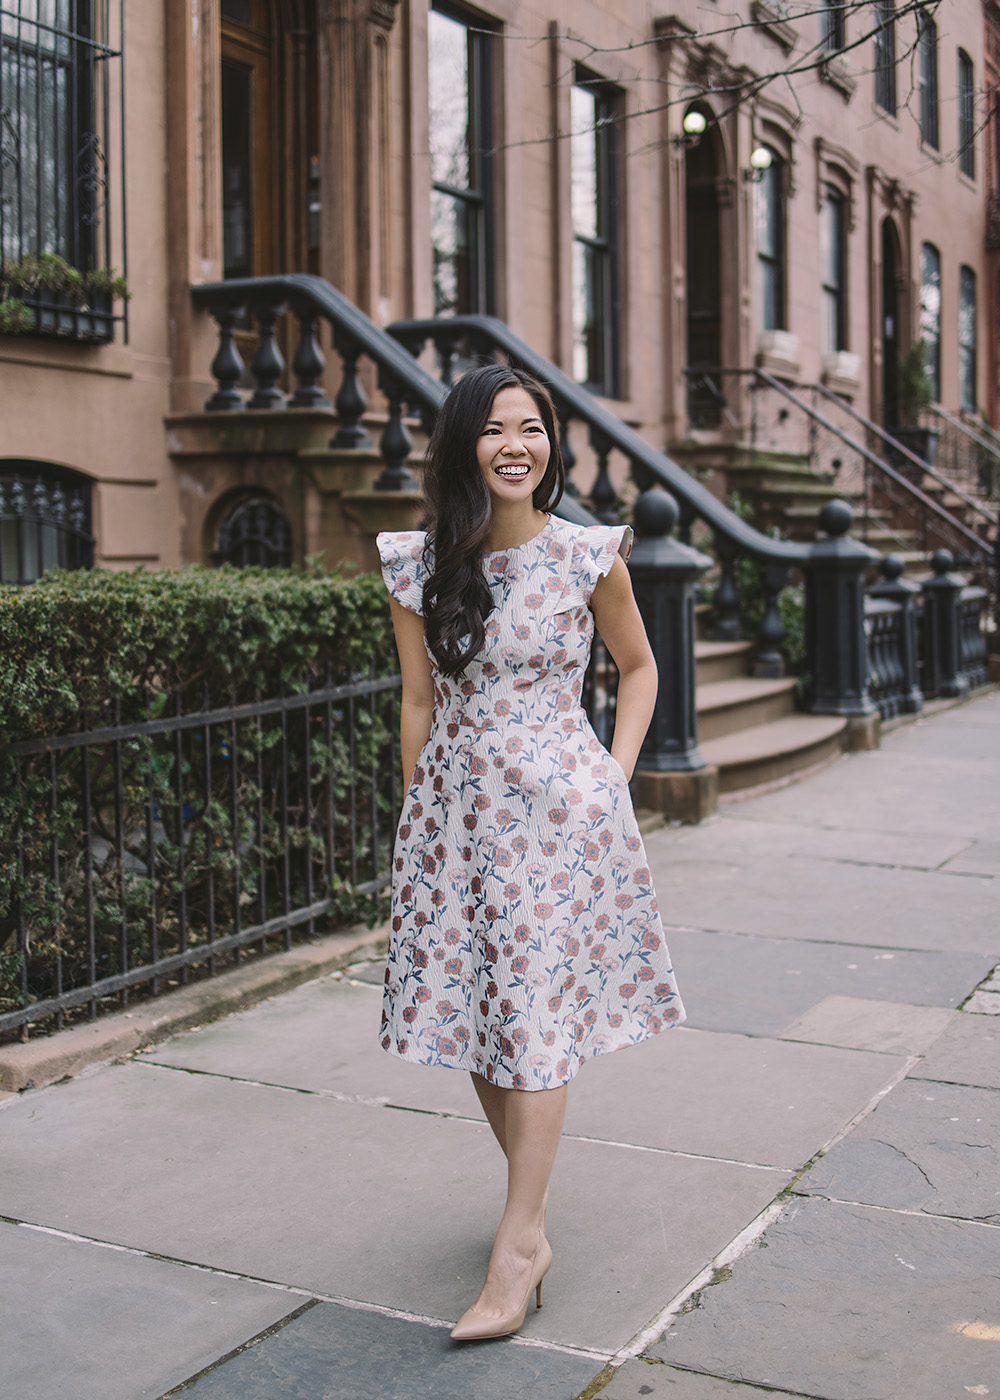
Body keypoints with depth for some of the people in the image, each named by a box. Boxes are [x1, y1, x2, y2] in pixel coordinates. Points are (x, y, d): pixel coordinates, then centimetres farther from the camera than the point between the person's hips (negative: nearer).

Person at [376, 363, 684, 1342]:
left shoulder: (589, 555, -4)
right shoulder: (419, 566, 1)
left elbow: (637, 665, 11)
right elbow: (419, 705, 6)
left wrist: (617, 775, 2)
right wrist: (420, 817, 7)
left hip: (557, 804, -3)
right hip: (456, 806, 3)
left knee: (534, 1015, -5)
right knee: (471, 1010, 8)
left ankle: (517, 1246, 2)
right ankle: (534, 1198, 29)